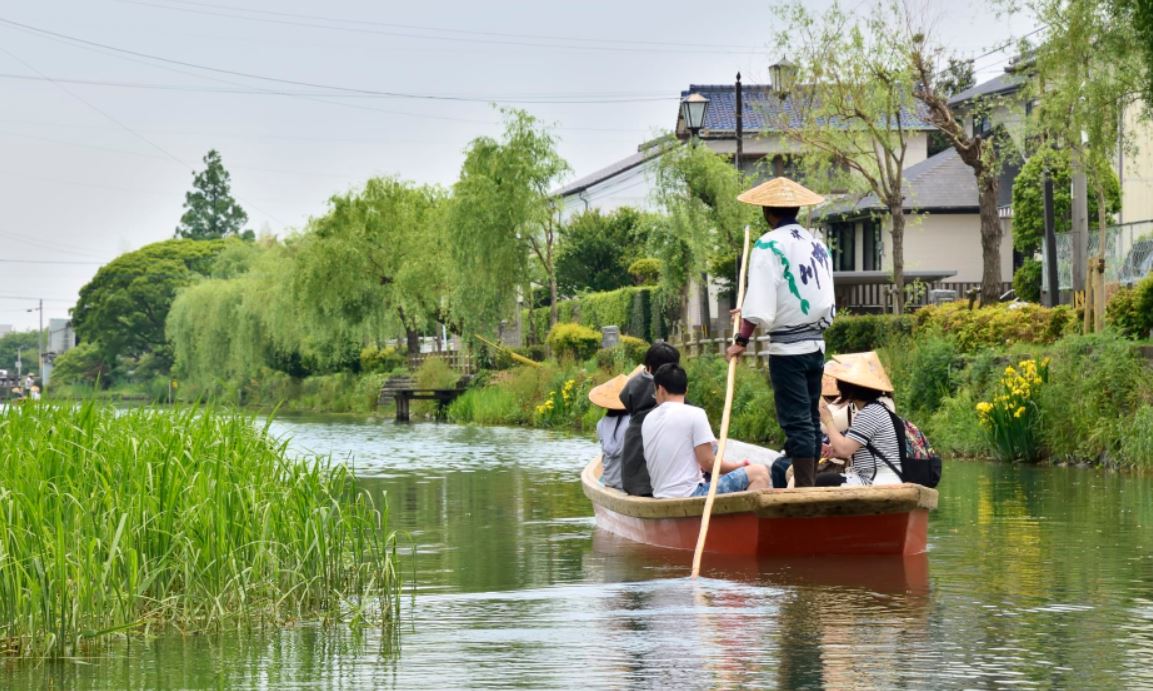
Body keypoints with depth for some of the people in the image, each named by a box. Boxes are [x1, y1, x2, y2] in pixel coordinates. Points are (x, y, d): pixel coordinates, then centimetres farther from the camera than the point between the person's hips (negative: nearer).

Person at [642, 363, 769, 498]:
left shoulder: (648, 420, 10)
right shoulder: (694, 414, -9)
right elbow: (708, 463, -10)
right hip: (690, 495, -7)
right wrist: (737, 465, 6)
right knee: (758, 473, -2)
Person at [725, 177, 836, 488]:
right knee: (811, 418, 13)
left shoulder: (769, 246, -10)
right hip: (816, 342, 7)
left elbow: (759, 305, -18)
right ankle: (811, 483, 17)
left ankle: (804, 488, -9)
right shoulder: (817, 243, 11)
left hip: (787, 348, -7)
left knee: (796, 422, -7)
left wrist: (742, 340, -9)